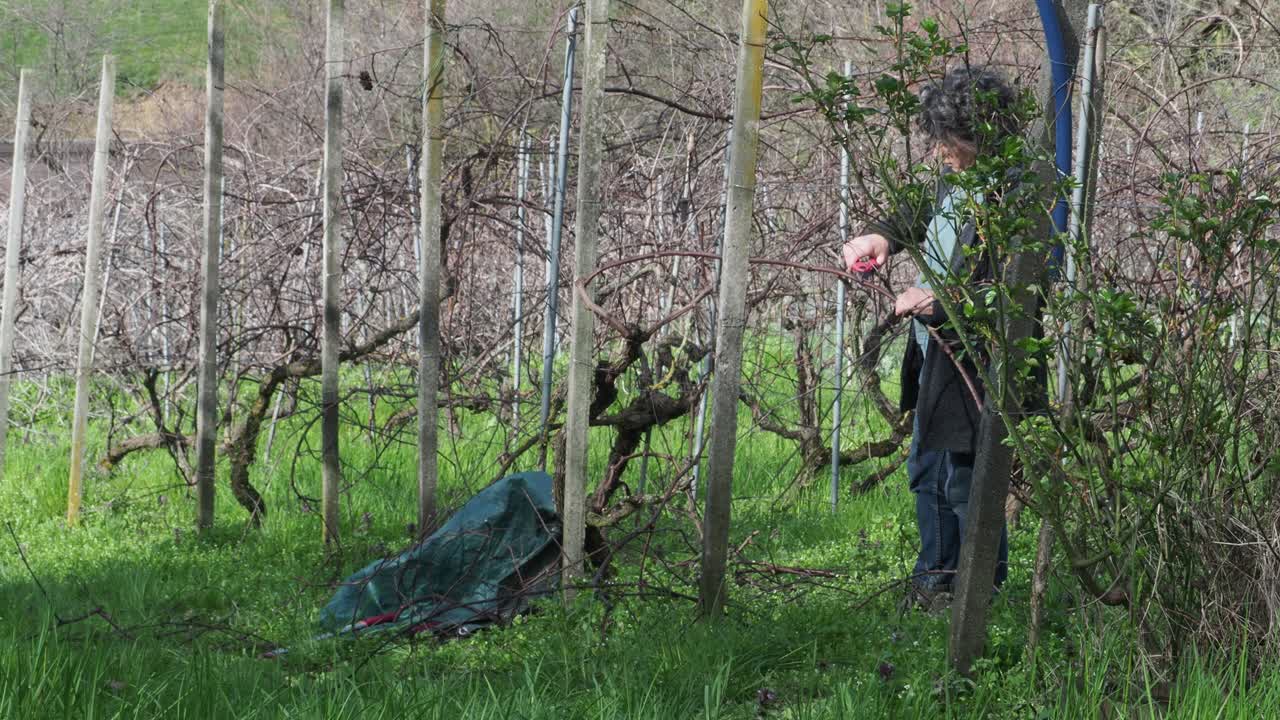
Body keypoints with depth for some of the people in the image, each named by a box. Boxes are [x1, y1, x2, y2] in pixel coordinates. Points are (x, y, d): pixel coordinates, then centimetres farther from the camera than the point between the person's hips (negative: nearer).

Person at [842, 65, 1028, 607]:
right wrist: (883, 234, 8)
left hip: (974, 364, -10)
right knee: (927, 473, 22)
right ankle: (935, 579, 39)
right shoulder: (956, 177, 3)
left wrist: (940, 300, -27)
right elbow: (925, 211, 25)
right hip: (934, 355, 10)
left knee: (965, 482, 1)